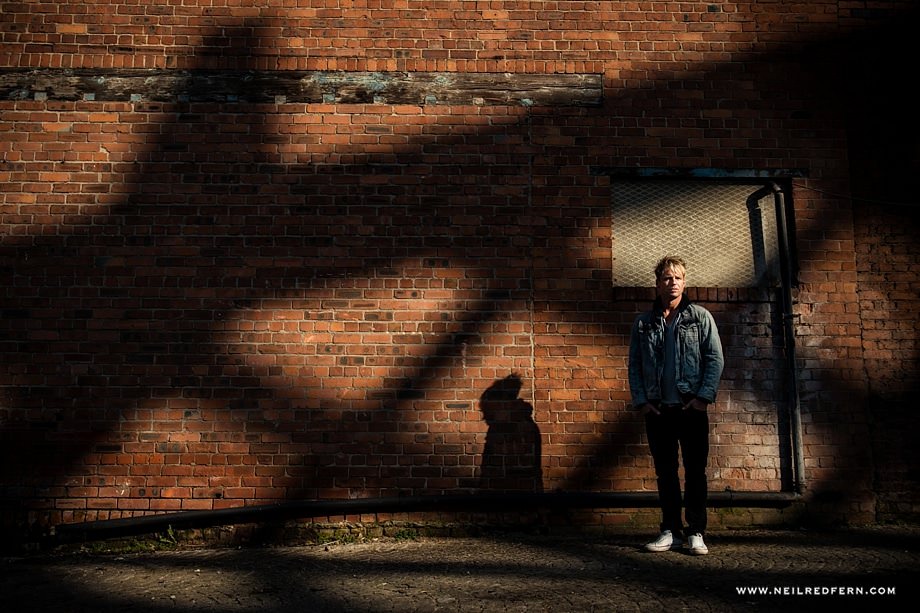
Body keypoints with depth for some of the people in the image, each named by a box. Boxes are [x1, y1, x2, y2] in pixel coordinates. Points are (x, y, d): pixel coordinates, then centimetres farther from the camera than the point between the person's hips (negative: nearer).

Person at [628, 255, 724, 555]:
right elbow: (634, 365, 8)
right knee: (665, 472, 7)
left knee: (695, 471, 2)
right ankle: (671, 531, 15)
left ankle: (696, 533, 11)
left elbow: (715, 359, -1)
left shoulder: (700, 317, 4)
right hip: (657, 409, 2)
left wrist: (703, 397, -10)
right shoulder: (643, 323, 9)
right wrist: (640, 400, -3)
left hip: (692, 408, -2)